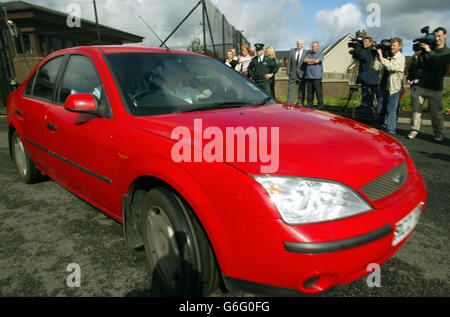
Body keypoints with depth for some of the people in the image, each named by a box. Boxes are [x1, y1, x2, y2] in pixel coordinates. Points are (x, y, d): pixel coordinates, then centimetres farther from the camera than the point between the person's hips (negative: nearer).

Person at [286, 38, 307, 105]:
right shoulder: (292, 51, 8)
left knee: (301, 90, 4)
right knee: (291, 90, -1)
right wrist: (287, 73, 1)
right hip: (293, 74, 2)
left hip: (302, 75, -1)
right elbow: (289, 63, 7)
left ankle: (300, 104, 11)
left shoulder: (306, 53, 1)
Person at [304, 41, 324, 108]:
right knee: (310, 92, 4)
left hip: (317, 76, -4)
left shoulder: (320, 54, 6)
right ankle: (310, 105, 10)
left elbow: (317, 61, -11)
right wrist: (313, 60, -4)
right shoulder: (308, 53, 19)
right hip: (308, 76, 4)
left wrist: (309, 61, 2)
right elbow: (305, 60, 1)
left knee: (318, 91, -6)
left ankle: (320, 105, 0)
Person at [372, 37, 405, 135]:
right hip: (383, 87, 7)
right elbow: (376, 68, 6)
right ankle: (383, 128, 28)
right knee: (380, 110, 13)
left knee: (391, 111, -7)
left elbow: (391, 66, -25)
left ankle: (390, 132, -2)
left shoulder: (400, 58, -7)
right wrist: (376, 57, -5)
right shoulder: (387, 56, 11)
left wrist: (381, 57, -23)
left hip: (394, 88, -6)